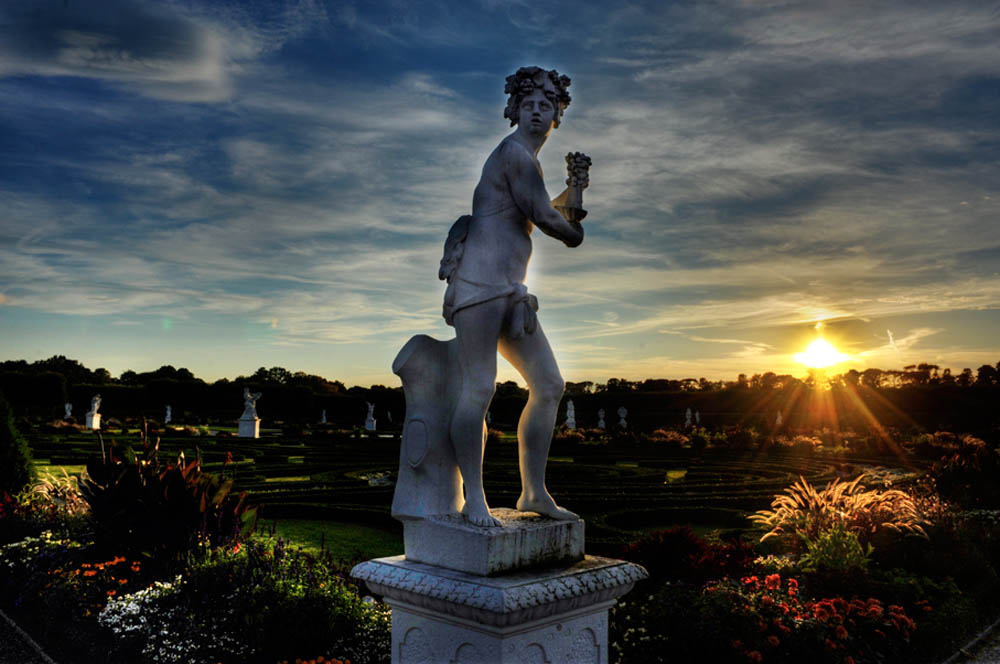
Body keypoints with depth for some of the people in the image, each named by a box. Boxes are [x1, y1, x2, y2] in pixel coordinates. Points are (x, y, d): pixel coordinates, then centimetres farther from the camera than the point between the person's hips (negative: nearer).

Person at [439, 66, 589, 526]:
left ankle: (533, 492, 9)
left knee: (549, 386, 5)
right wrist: (574, 232, 12)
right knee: (479, 388, -14)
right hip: (480, 281, -10)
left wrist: (570, 195, 27)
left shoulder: (525, 160, 27)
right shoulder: (515, 152, -4)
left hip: (510, 293, 10)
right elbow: (542, 217, -9)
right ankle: (474, 498, -7)